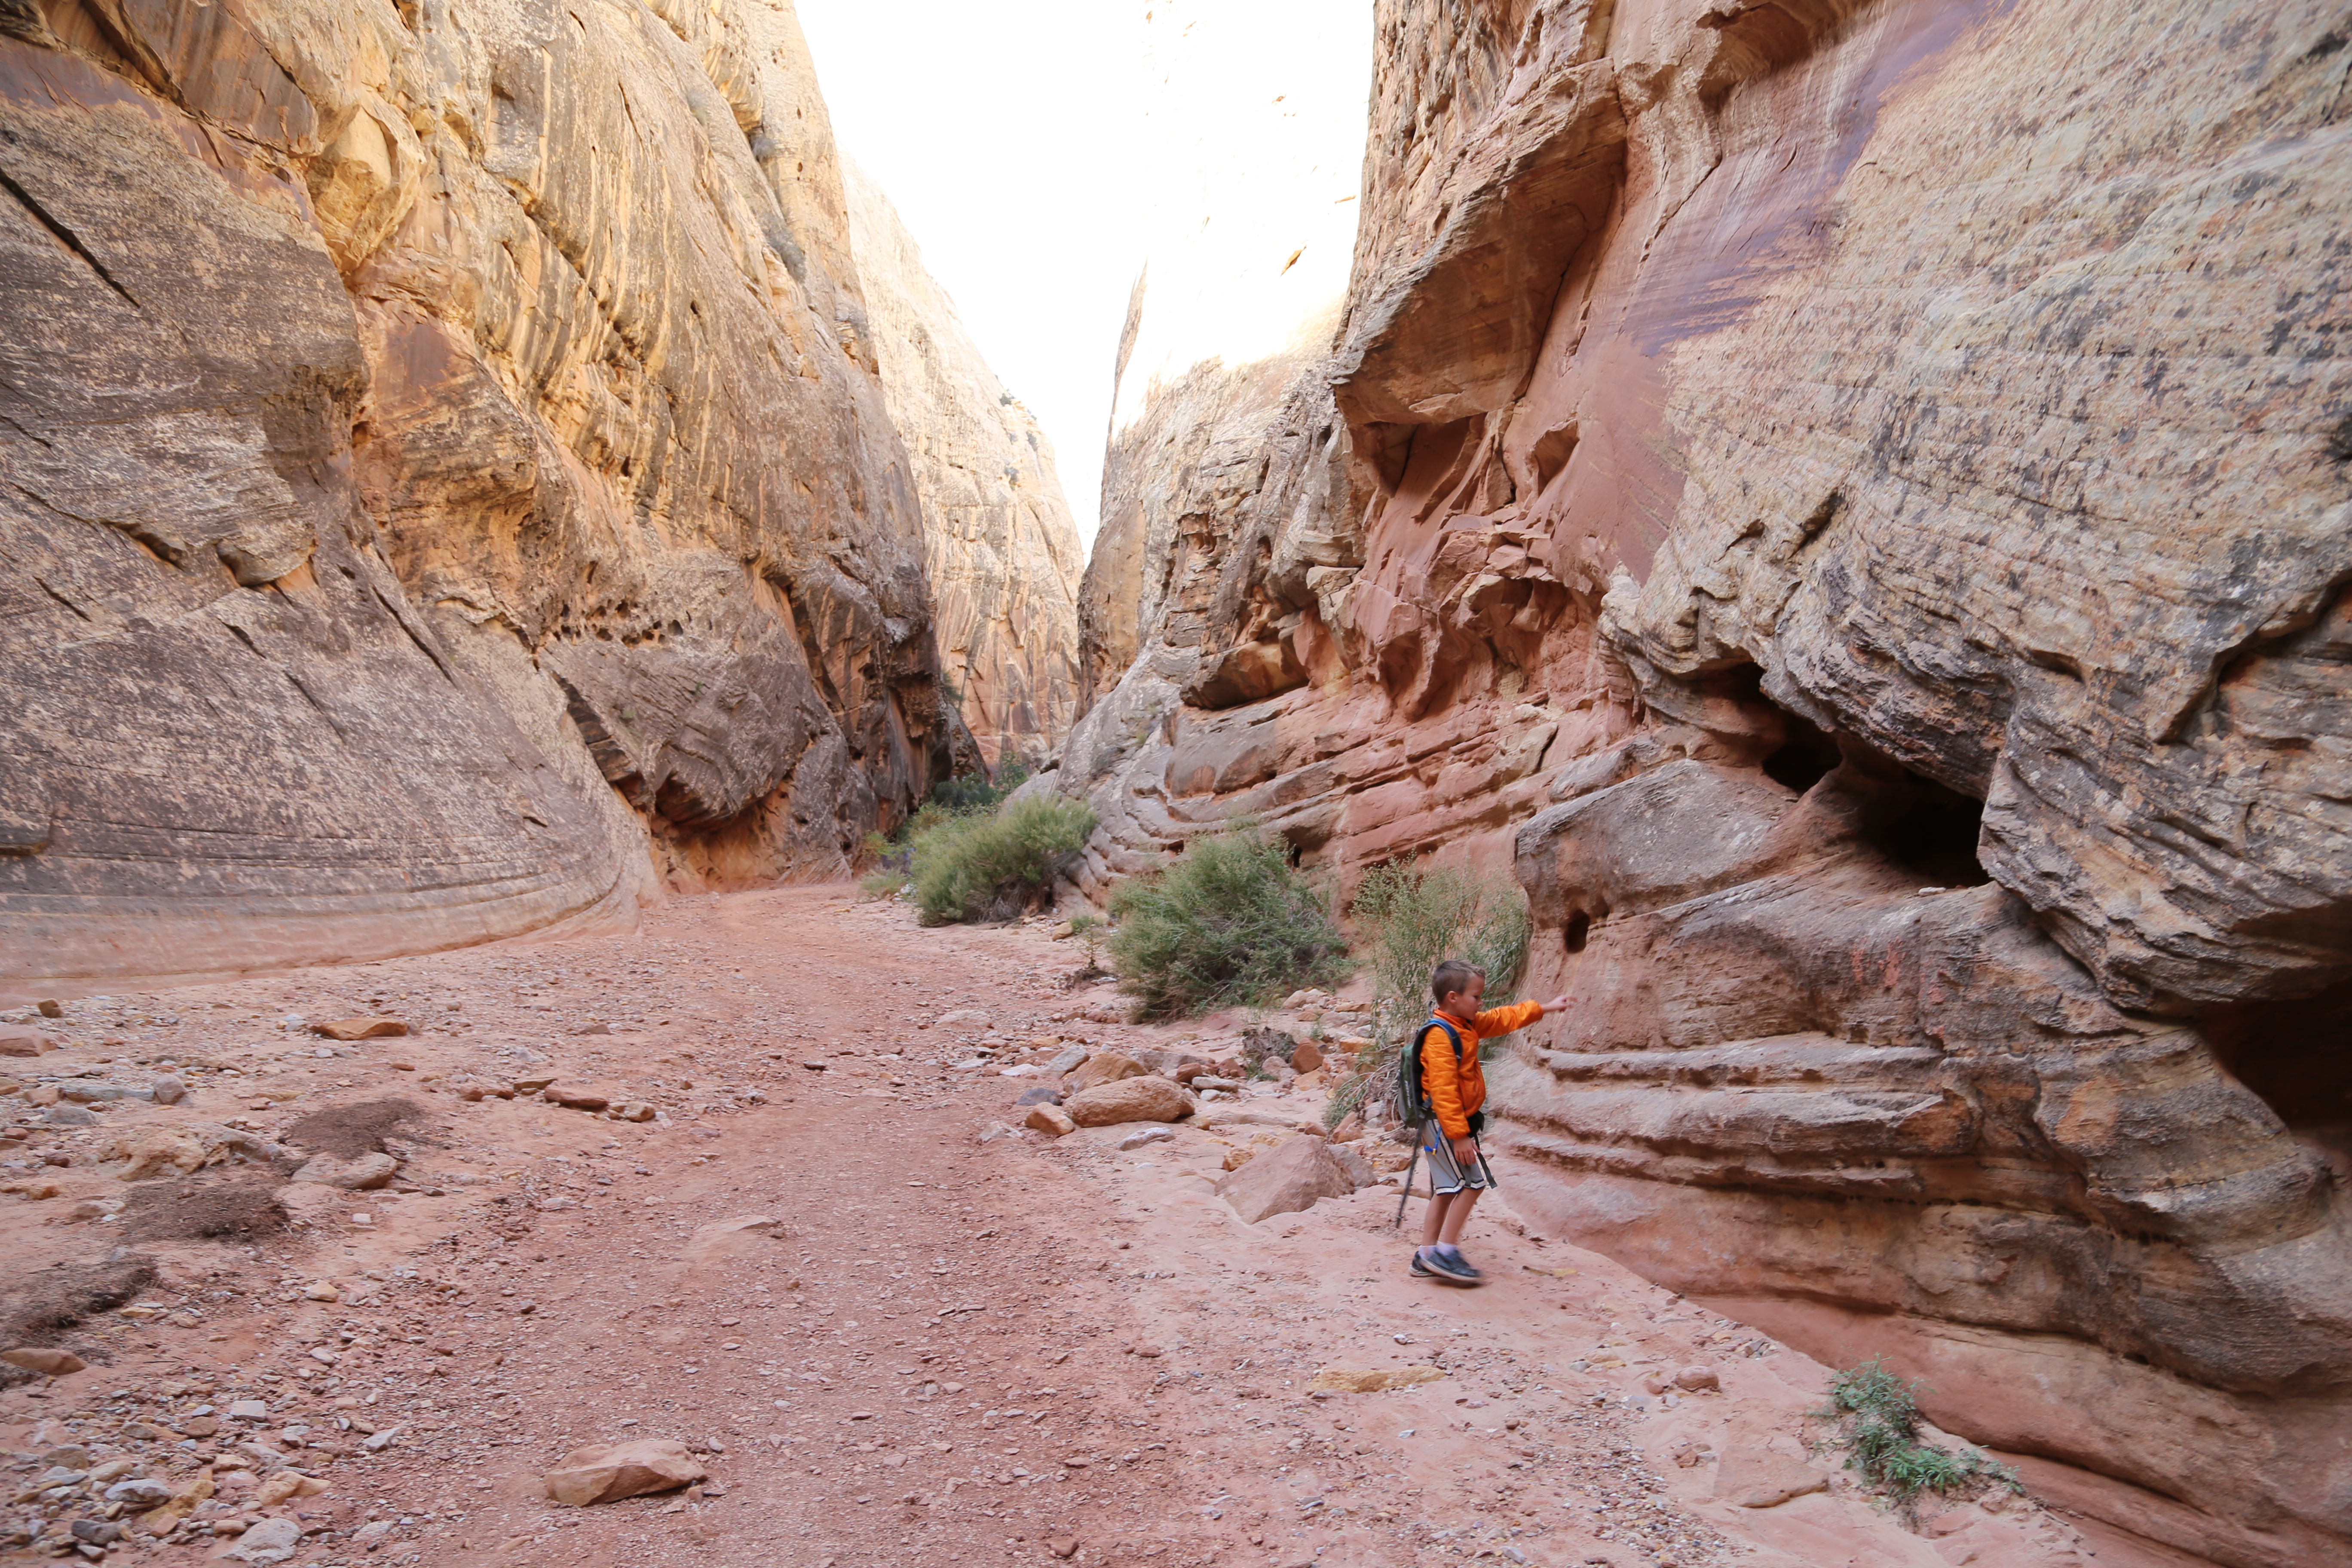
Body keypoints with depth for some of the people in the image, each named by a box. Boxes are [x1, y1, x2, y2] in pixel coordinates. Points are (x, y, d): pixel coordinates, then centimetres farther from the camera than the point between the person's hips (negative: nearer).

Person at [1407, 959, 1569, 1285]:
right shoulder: (1440, 1035, -20)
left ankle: (1427, 1256, 15)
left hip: (1456, 1122, 10)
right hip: (1444, 1124, -10)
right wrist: (1459, 1135, -26)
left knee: (1448, 1189, 11)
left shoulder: (1468, 1025, 11)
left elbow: (1504, 1018, 26)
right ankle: (1445, 1251, -4)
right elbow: (1443, 1090, -25)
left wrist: (1544, 1008, 28)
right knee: (1473, 1181, -8)